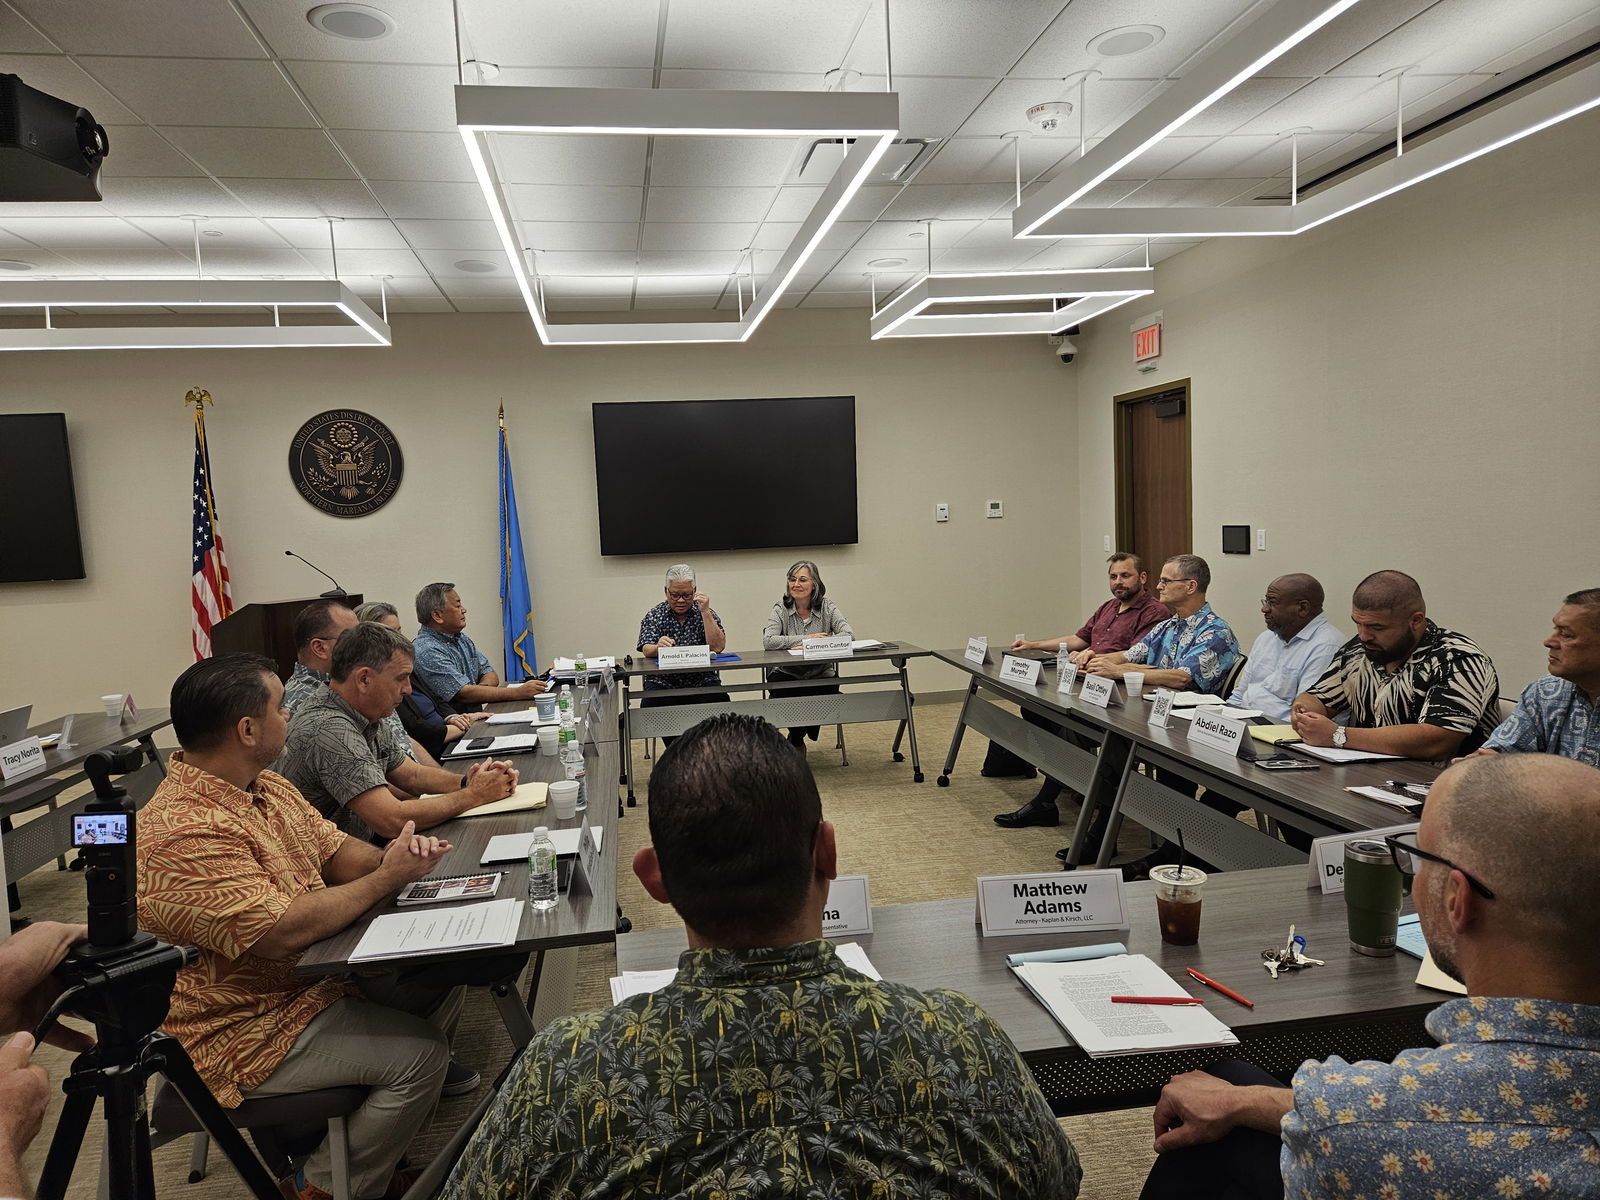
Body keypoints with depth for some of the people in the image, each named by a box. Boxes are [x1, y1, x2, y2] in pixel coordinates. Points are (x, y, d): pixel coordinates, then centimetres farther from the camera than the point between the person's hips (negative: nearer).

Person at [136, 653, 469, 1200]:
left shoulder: (266, 787, 3)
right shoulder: (183, 832, -29)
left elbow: (335, 850, 7)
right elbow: (284, 930, -33)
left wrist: (390, 856, -15)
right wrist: (388, 877, -21)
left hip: (311, 975, 10)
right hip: (242, 1030, -9)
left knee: (442, 980, 6)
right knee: (420, 1052, -16)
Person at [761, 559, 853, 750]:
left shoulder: (827, 607, 2)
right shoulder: (781, 609, -1)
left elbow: (849, 635, -14)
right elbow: (768, 641, -18)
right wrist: (806, 639, -19)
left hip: (821, 675, 1)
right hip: (787, 674, -1)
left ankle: (795, 740, 1)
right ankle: (798, 739, -1)